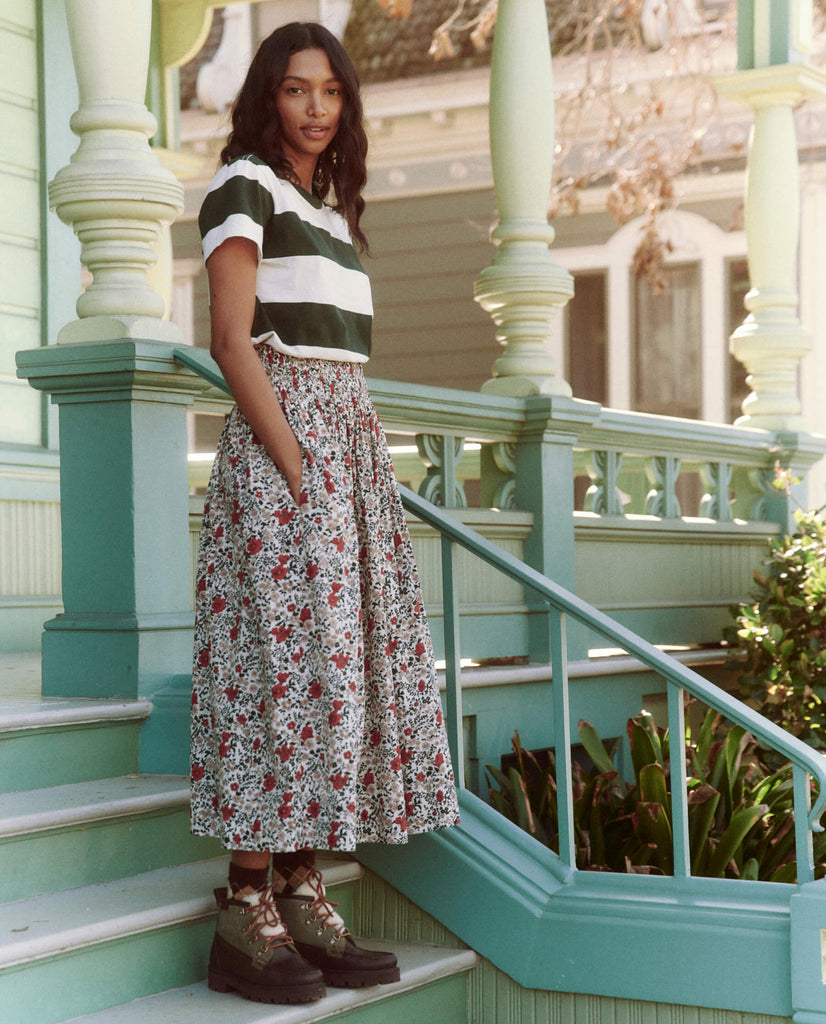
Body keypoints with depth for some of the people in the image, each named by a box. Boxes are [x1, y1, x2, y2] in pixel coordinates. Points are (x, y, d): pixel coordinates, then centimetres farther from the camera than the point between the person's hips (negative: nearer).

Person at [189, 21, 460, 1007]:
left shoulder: (332, 211, 22)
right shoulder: (245, 186, -2)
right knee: (283, 654, -11)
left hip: (351, 444, 8)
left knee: (337, 653, 5)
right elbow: (232, 340, -12)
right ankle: (246, 912, -7)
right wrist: (296, 468, -18)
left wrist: (366, 466, 11)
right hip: (280, 445, -8)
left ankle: (301, 891, 10)